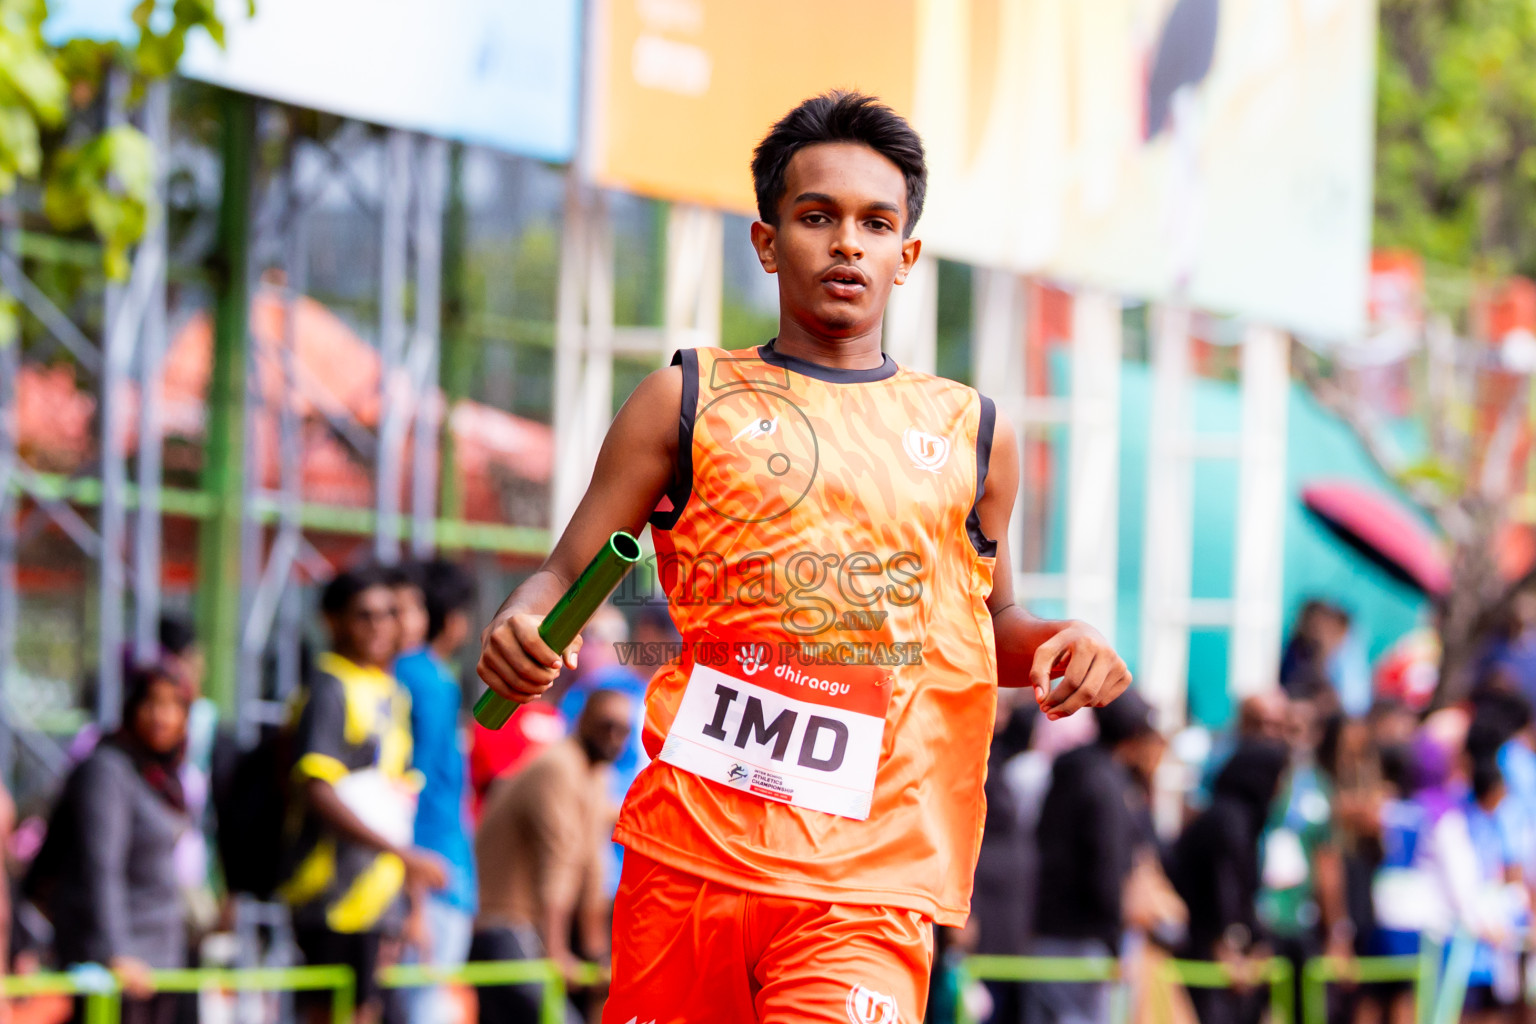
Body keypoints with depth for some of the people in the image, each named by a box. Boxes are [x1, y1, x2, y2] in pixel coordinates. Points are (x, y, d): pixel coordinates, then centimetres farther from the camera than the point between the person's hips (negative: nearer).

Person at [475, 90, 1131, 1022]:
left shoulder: (972, 432, 15)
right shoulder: (685, 402, 10)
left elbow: (990, 621, 27)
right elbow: (568, 576, 10)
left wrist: (1053, 646, 5)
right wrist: (522, 623, -13)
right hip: (692, 842, 0)